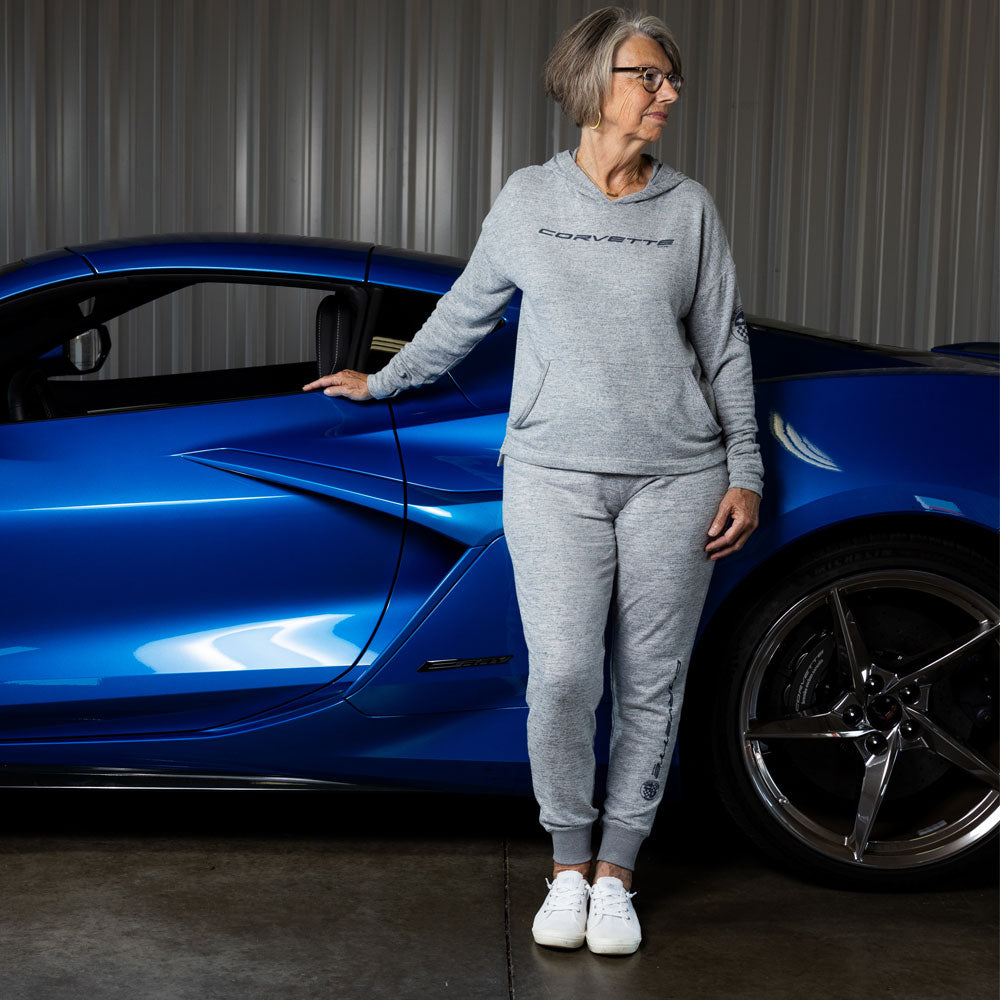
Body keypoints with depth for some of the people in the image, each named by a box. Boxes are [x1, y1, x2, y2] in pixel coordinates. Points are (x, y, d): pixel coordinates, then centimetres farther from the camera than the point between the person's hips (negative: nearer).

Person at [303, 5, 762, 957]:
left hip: (676, 477, 1)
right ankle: (567, 868, 12)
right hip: (555, 473, -1)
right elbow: (466, 310, 20)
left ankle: (615, 874, 18)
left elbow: (724, 345, 10)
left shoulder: (689, 209, 7)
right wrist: (383, 381, 28)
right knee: (562, 675, -9)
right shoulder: (527, 199, 7)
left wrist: (745, 473, 5)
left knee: (650, 686, 2)